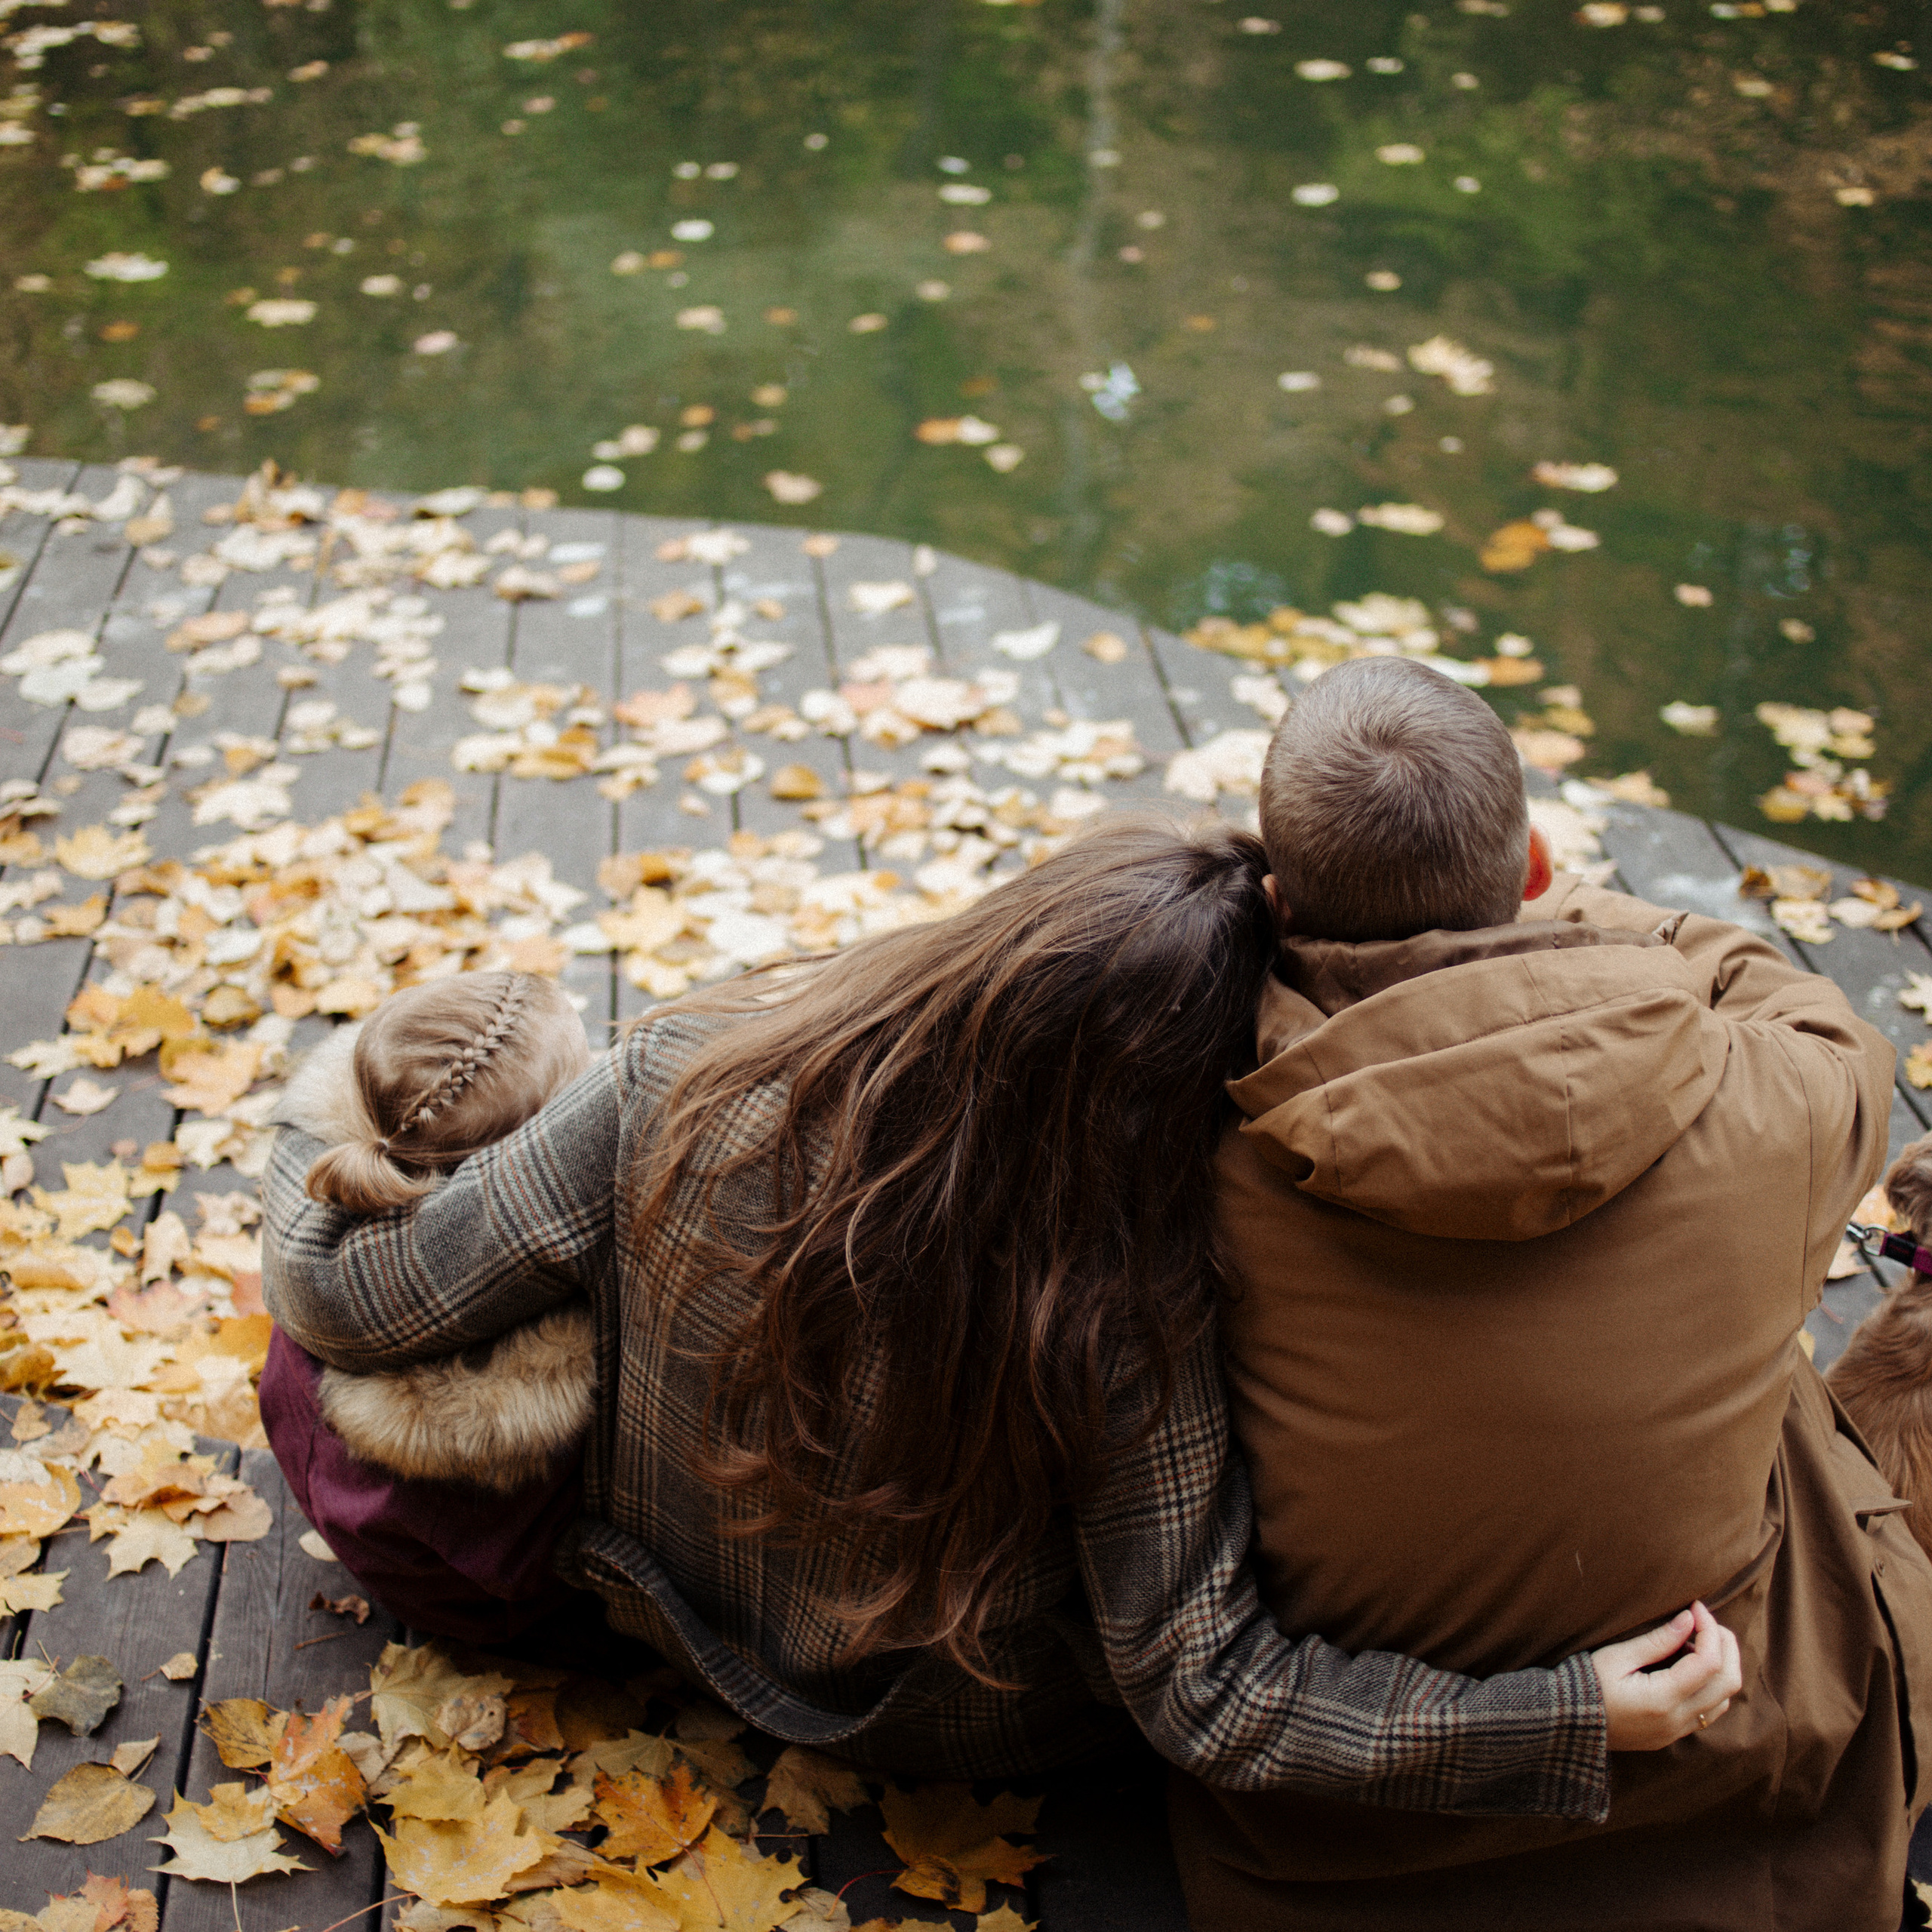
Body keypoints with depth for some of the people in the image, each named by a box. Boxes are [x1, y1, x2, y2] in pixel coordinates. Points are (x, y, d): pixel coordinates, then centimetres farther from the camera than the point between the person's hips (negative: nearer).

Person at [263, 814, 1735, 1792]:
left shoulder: (680, 1092, -31)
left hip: (674, 1610, 3)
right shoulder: (1127, 1321, -36)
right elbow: (1204, 1694, -27)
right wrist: (1573, 1716, -25)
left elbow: (346, 1301, -19)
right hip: (977, 1714, -2)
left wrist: (303, 1167, 3)